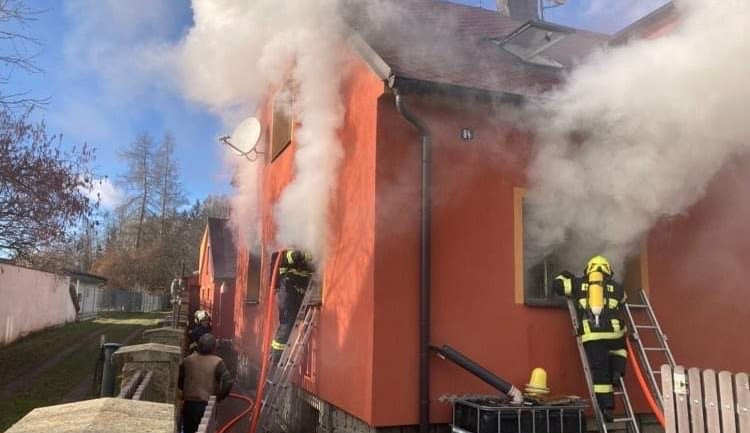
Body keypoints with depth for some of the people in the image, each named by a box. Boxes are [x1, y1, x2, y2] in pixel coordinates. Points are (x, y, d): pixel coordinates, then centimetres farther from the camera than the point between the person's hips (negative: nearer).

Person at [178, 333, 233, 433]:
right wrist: (219, 396, -4)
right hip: (207, 405, -3)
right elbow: (227, 382, -19)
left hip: (189, 404, 3)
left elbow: (179, 381, 7)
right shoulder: (217, 362, -11)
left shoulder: (187, 360, 1)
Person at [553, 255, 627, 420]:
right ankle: (617, 372, 13)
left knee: (600, 371, 7)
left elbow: (558, 284, 14)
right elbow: (623, 299, 35)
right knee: (619, 347, 35)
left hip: (591, 336, -1)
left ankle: (606, 407, 6)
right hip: (613, 331, 1)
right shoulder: (615, 287, 17)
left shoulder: (579, 283, 14)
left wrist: (565, 276, 35)